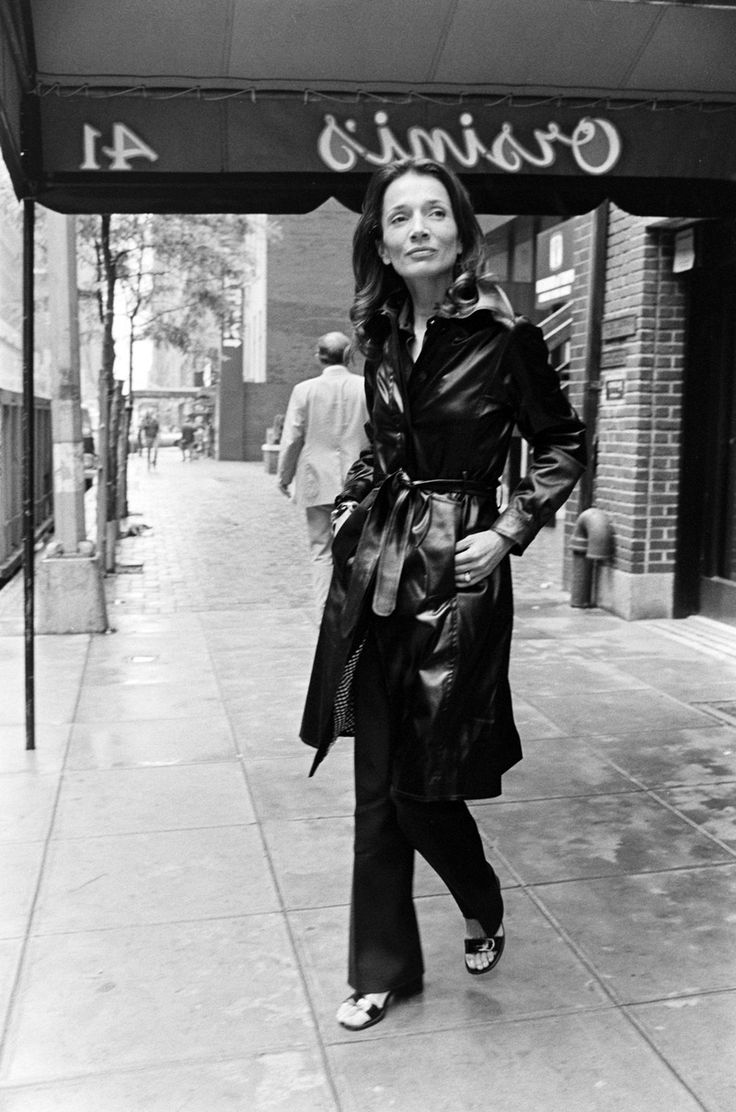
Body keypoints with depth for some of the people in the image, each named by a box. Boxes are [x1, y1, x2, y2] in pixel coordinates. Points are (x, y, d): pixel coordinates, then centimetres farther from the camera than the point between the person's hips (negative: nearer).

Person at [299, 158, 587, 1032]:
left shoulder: (505, 337, -8)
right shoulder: (382, 337, 7)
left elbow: (562, 448, 0)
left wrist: (509, 533, -8)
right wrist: (349, 507, 10)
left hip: (454, 573, -5)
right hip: (373, 569, 5)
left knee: (425, 780, 2)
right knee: (377, 781, 9)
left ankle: (483, 911, 36)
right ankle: (381, 968, 26)